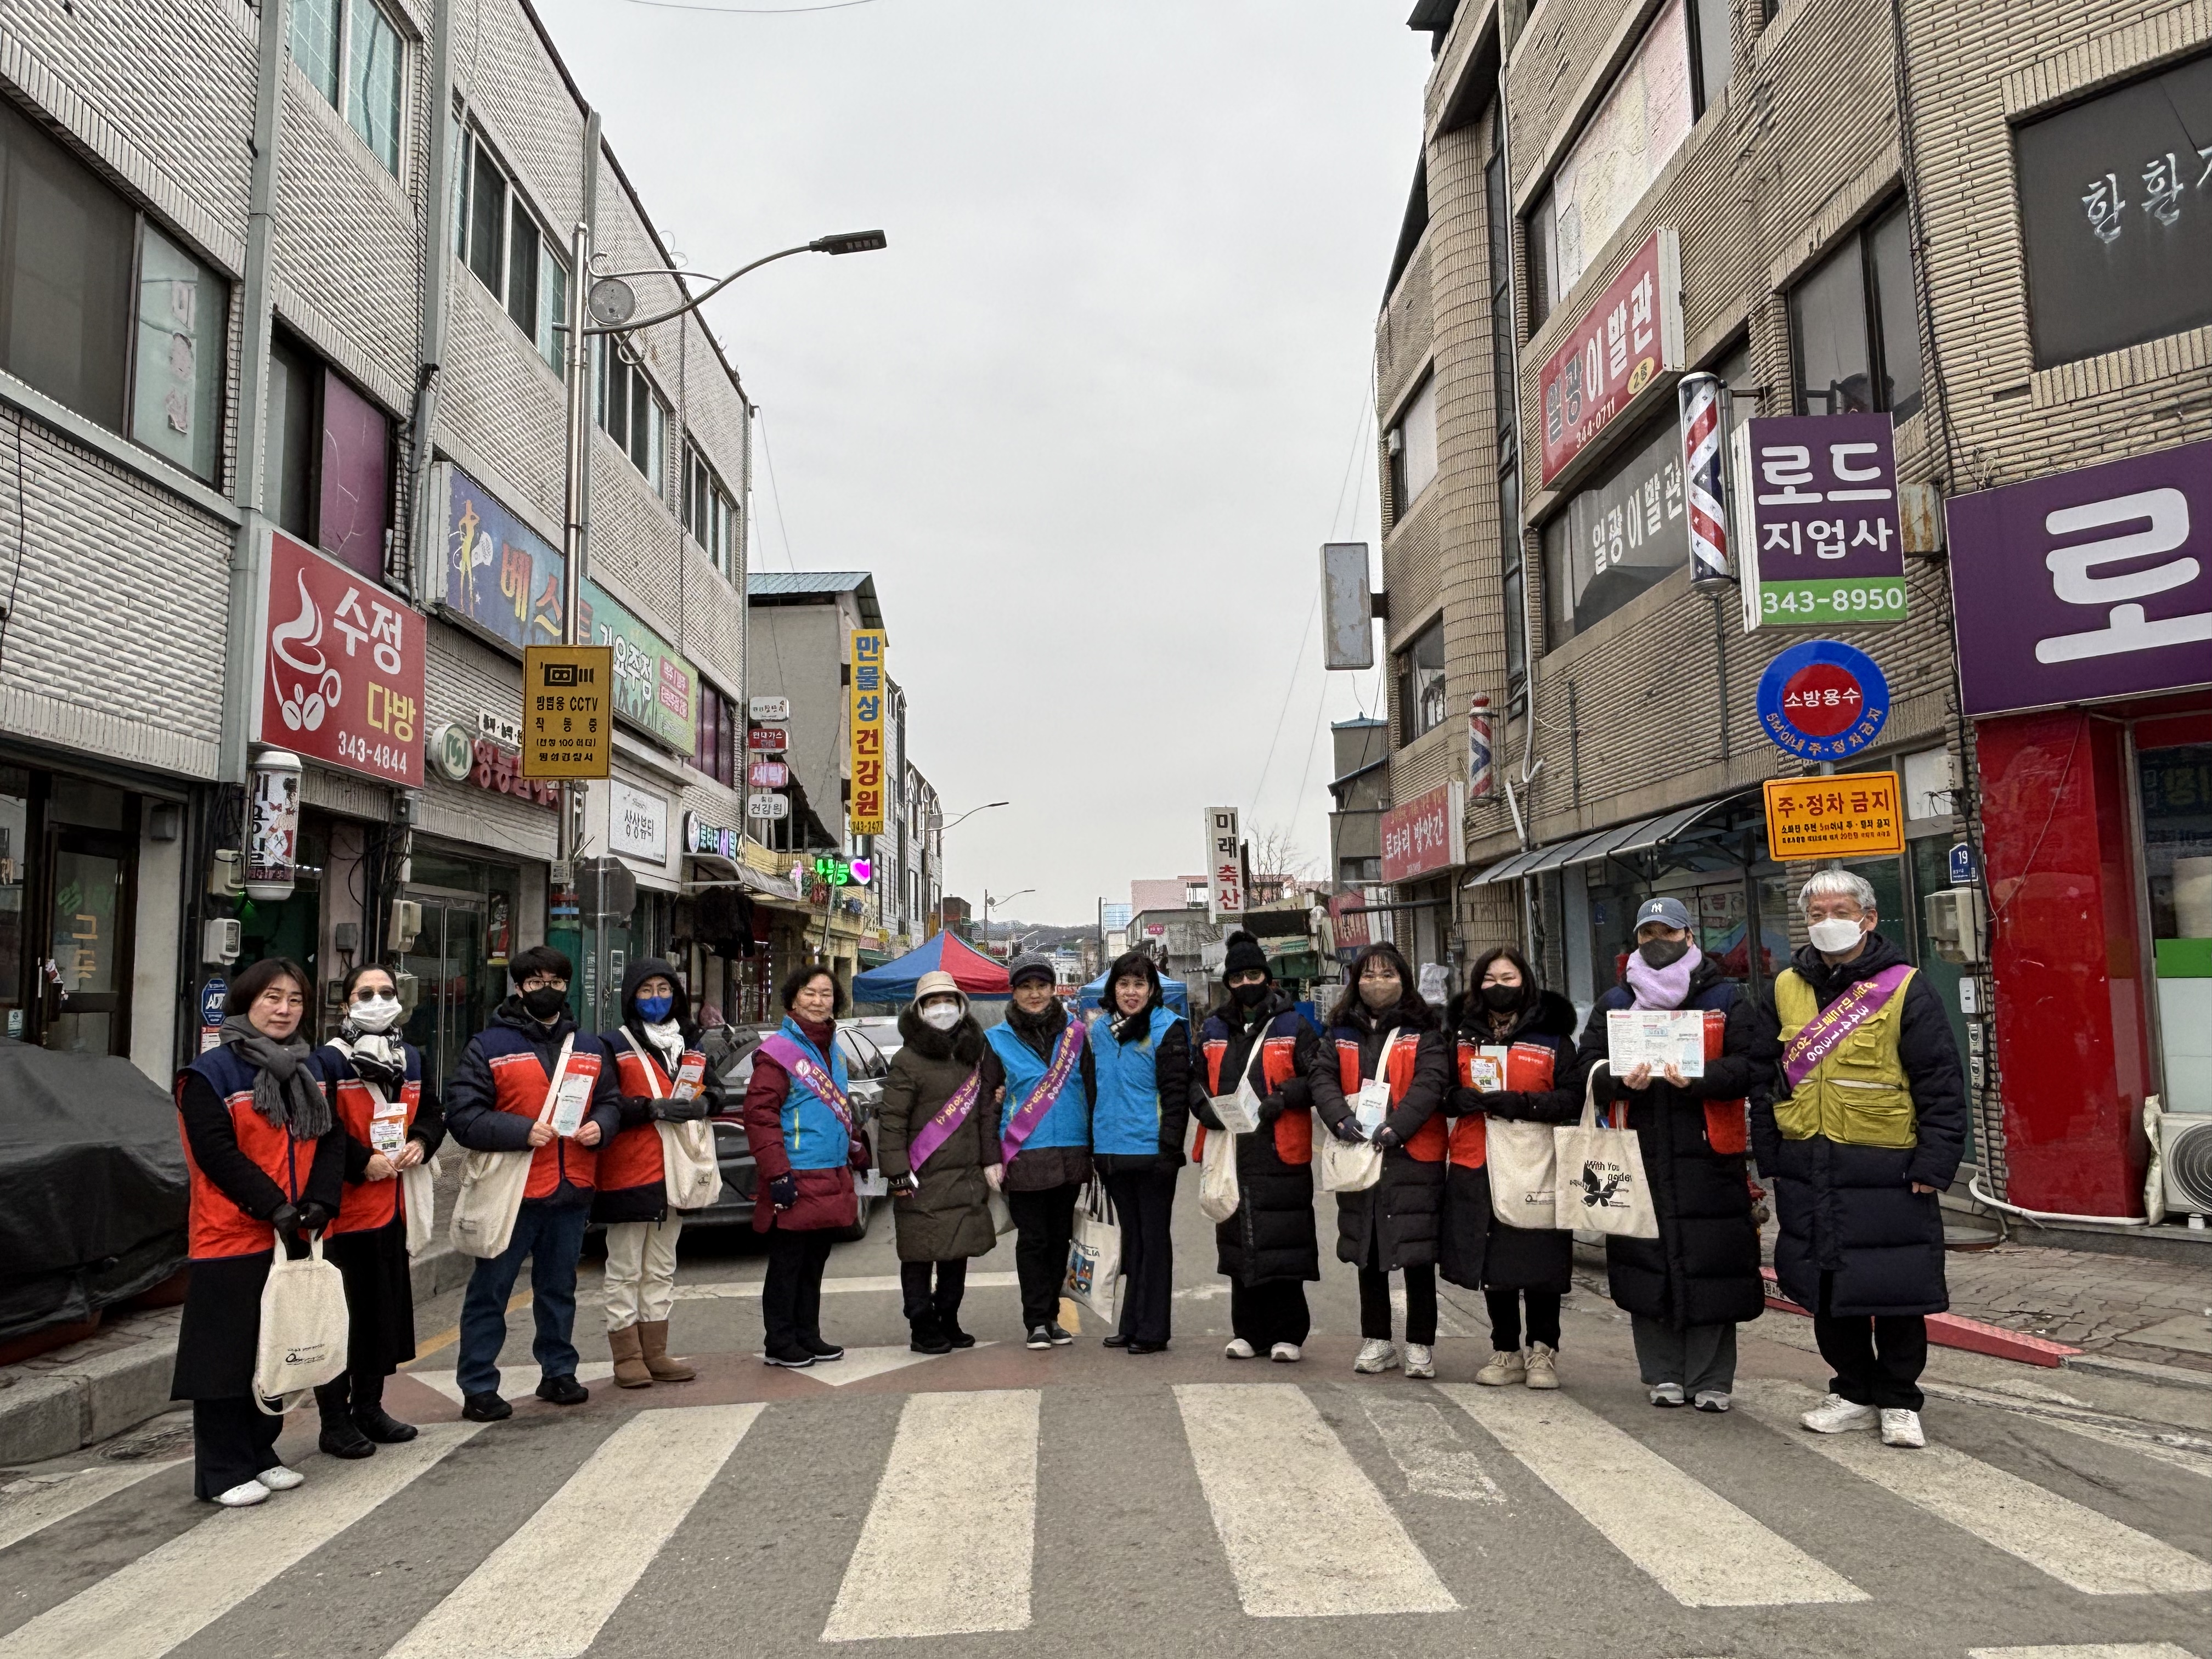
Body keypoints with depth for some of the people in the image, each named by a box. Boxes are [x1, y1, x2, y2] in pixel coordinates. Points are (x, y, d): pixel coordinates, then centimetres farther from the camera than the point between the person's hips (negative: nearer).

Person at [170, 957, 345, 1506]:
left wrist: (318, 1202, -7)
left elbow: (331, 1142, 8)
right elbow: (215, 1151, -16)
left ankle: (260, 1454, 26)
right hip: (231, 1239, -6)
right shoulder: (211, 1074, -8)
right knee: (228, 1357, 0)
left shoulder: (308, 1071, 12)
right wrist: (273, 1207, -18)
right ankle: (224, 1472, 11)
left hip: (291, 1236, 6)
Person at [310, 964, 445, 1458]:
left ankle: (369, 1408, 30)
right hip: (343, 1208, -7)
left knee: (387, 1310, 15)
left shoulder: (412, 1059, 12)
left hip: (392, 1206, 7)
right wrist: (363, 1162, -19)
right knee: (340, 1316, 0)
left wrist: (421, 1142, 0)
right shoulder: (329, 1060, -11)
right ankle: (335, 1422, 12)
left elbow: (432, 1112, 19)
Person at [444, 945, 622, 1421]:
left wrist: (601, 1126, -4)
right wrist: (523, 1132, -23)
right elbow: (462, 1115, -12)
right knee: (490, 1291, 3)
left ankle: (558, 1372, 30)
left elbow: (611, 1101, 18)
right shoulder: (489, 1047, -5)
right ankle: (478, 1387, 13)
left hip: (573, 1190, 5)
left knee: (559, 1288, 17)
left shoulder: (589, 1048, 12)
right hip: (512, 1191, -5)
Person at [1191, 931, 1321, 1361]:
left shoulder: (1294, 1027, 1)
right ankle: (1248, 1331, 20)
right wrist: (1205, 1107, 0)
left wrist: (1283, 1099, -16)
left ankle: (1288, 1334, 9)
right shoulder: (1214, 1031, 14)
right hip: (1230, 1151, 4)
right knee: (1239, 1241, 10)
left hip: (1281, 1152, -4)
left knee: (1282, 1244, -2)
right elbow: (1197, 1079, 19)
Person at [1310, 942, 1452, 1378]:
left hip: (1412, 1154, -4)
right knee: (1367, 1254, 12)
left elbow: (1431, 1084, -12)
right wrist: (1342, 1118, -17)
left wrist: (1396, 1128, -23)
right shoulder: (1342, 1034, 11)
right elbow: (1321, 1077, 1)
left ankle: (1420, 1345, 12)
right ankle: (1377, 1341, 24)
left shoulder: (1423, 1034, 0)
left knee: (1416, 1254, -1)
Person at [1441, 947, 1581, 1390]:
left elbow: (1574, 1099, -5)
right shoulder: (1463, 1036, 11)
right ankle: (1506, 1352, 22)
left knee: (1540, 1261, 0)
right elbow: (1444, 1094, 11)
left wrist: (1523, 1104, -19)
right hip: (1476, 1167, 3)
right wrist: (1465, 1099, -11)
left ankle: (1543, 1352, 17)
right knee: (1492, 1262, 8)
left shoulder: (1553, 1035, 2)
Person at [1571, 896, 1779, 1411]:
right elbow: (1586, 1065, 8)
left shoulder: (1728, 1000, 6)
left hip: (1708, 1156, -2)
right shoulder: (1615, 1003, 14)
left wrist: (1699, 1079, -19)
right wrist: (1621, 1080, -14)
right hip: (1638, 1156, 2)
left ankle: (1711, 1379, 13)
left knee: (1711, 1267, 0)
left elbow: (1755, 1064, -4)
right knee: (1647, 1264, 4)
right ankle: (1663, 1374, 17)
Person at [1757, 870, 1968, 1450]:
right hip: (1807, 1170, 4)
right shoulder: (1786, 989, 8)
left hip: (1885, 1171, -4)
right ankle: (1854, 1392, 29)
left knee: (1895, 1292, 5)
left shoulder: (1904, 989, -5)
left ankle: (1898, 1402, 22)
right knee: (1826, 1290, 12)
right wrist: (1770, 1154, 7)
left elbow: (1942, 1085, -6)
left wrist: (1933, 1165, -11)